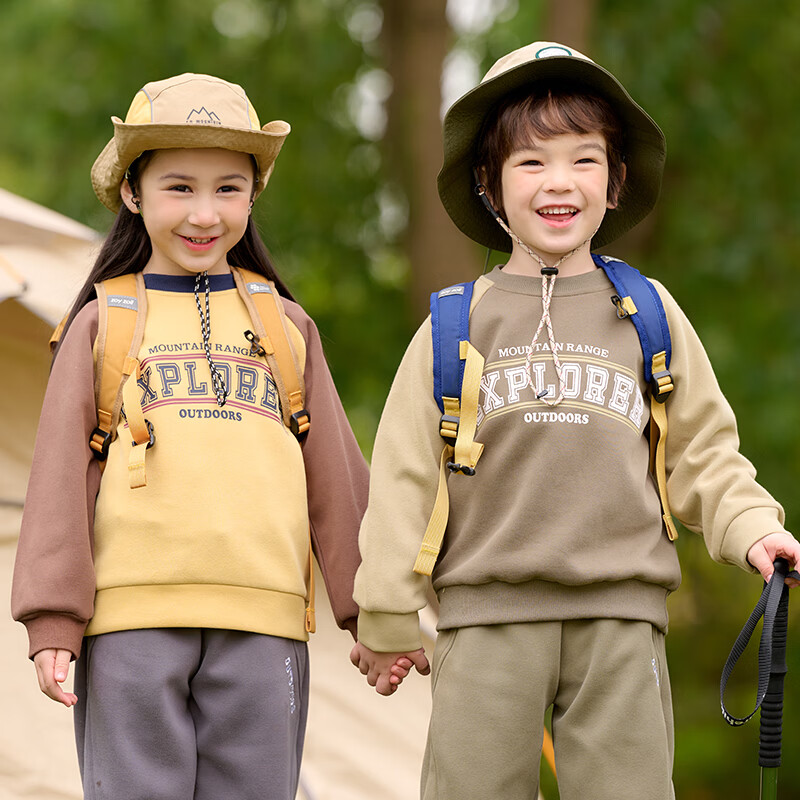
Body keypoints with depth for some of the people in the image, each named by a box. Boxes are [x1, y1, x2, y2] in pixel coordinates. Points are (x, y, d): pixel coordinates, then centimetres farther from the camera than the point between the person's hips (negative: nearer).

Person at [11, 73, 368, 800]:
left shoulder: (286, 327, 17)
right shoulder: (104, 322, 10)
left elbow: (336, 476, 19)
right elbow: (62, 475, 7)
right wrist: (53, 621, -1)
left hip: (261, 622, 2)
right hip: (132, 617, -2)